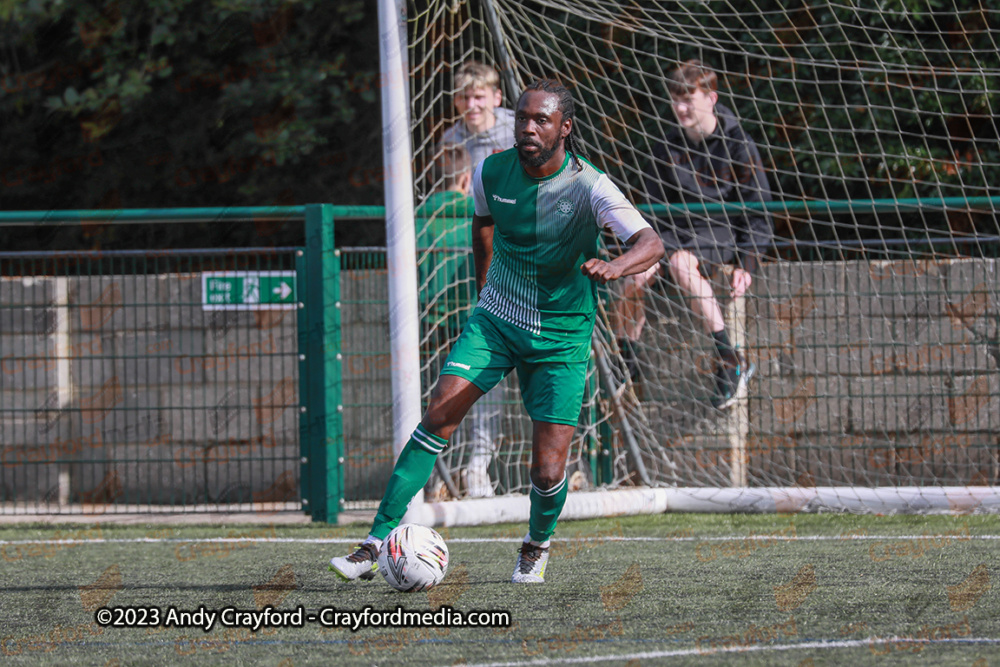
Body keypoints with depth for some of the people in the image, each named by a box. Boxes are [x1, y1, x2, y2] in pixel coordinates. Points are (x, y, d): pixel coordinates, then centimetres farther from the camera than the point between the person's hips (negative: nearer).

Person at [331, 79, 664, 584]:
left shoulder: (589, 186, -17)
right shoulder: (491, 173, -6)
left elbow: (651, 243, -28)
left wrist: (616, 266, -49)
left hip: (562, 336, -2)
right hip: (496, 319, 2)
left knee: (548, 471, -8)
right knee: (439, 415, -17)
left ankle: (537, 544, 26)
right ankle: (377, 543, -16)